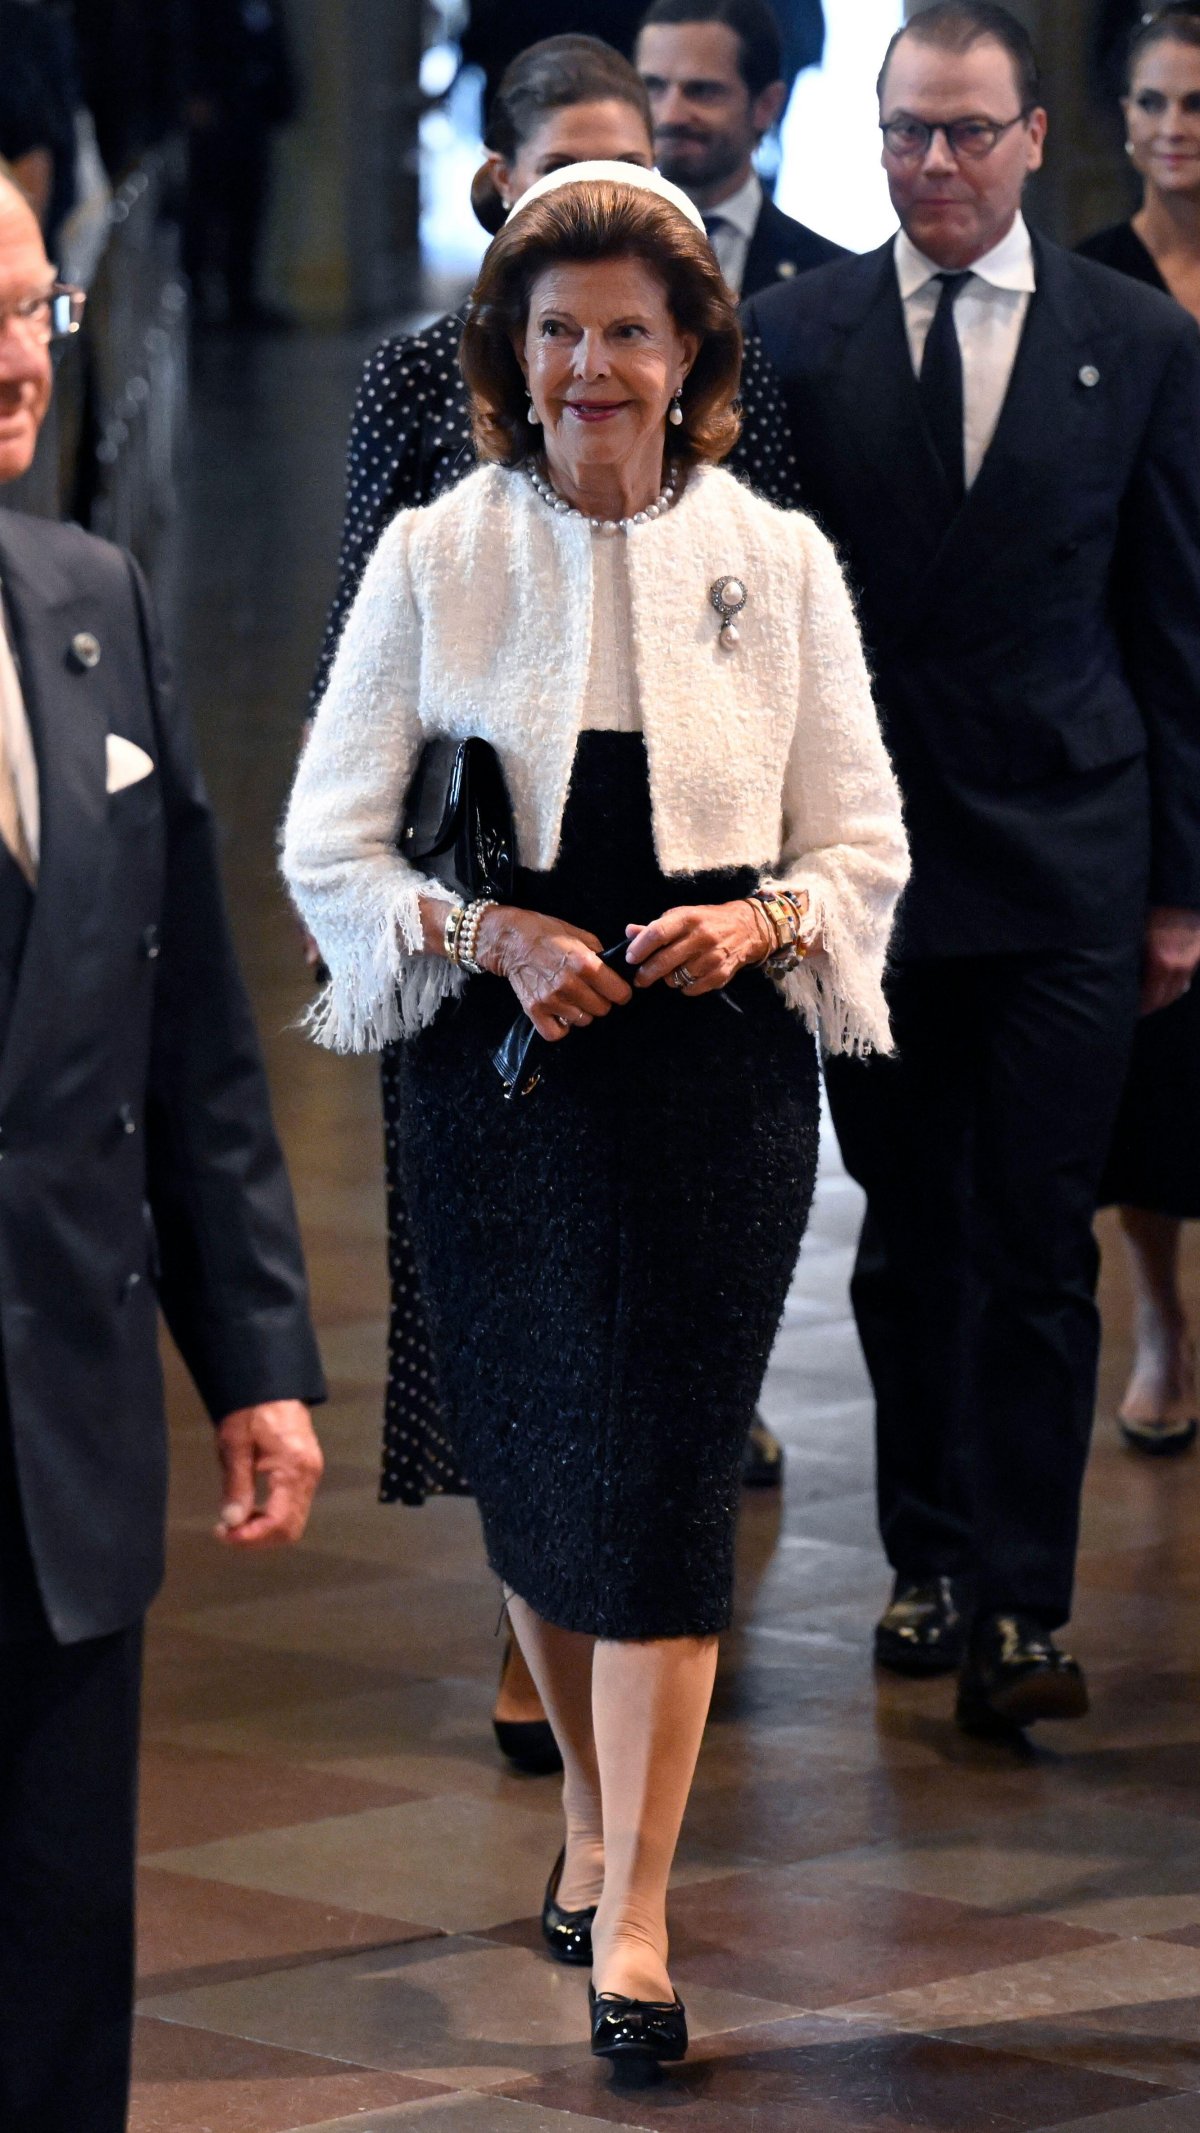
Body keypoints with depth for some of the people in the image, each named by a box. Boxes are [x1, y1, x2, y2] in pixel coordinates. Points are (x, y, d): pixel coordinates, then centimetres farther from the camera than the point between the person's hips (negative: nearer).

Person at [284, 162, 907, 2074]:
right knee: (528, 1458, 8)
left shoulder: (778, 562, 2)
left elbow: (863, 843, 7)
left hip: (717, 1068, -1)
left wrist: (756, 923, -13)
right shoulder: (434, 560, 0)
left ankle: (632, 1917, -5)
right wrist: (490, 935, -15)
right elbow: (330, 844, 1)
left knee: (663, 1469, -6)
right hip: (501, 1063, 1)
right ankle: (593, 1802, 33)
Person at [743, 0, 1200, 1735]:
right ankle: (929, 1561, 21)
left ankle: (1019, 1609, -4)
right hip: (865, 857, 2)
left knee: (1037, 1246, -5)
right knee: (910, 1234, 10)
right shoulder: (795, 334, 3)